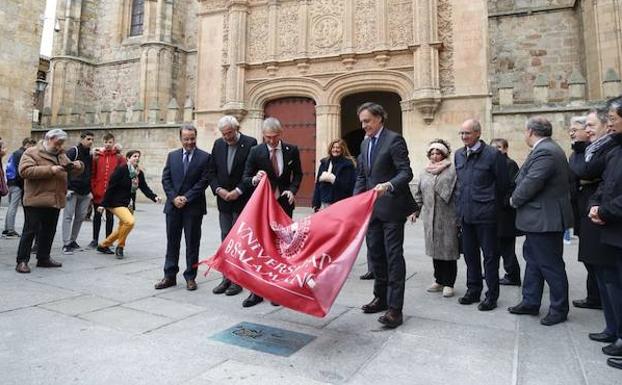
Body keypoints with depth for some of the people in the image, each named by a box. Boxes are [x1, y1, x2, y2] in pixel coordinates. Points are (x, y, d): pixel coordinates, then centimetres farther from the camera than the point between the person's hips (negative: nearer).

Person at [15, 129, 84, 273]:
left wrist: (78, 166, -1)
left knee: (49, 232, 13)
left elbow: (73, 171, 23)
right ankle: (22, 261, 6)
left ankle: (43, 258, 24)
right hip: (36, 201, -7)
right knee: (30, 231, -2)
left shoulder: (61, 155, 17)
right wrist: (50, 169, -23)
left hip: (55, 201, 7)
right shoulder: (31, 152, -4)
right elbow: (25, 171, -18)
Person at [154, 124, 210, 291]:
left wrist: (186, 198, -13)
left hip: (194, 207, -3)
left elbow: (203, 181, -8)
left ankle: (190, 277, 15)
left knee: (192, 243, 5)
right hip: (173, 206, 4)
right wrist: (174, 198, -8)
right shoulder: (172, 156, 10)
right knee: (172, 242, 10)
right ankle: (170, 276, 20)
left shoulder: (204, 157, -2)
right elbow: (166, 179, 6)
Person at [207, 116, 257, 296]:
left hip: (242, 200, -5)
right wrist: (218, 189, -7)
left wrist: (238, 191, -16)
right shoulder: (218, 144, 7)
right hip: (224, 201, 5)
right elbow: (211, 171, 9)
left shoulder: (250, 143, -8)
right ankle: (227, 278, 18)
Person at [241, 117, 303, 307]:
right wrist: (255, 179, -25)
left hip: (284, 203, 1)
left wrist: (292, 190, -9)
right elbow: (245, 179, -2)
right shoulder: (255, 152, -5)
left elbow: (298, 174, 10)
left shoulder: (292, 150, -2)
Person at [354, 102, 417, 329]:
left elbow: (406, 172, -16)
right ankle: (381, 298, 28)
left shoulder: (394, 140, -9)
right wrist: (356, 200, 6)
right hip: (372, 208, 8)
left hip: (391, 207, -8)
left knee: (393, 256, -4)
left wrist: (388, 185, -34)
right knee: (375, 254, 13)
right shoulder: (365, 143, 15)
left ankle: (395, 308, 2)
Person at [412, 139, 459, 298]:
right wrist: (415, 210, 13)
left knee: (448, 249, 1)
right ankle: (439, 280, 23)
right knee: (435, 249, 11)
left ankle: (448, 283, 12)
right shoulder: (425, 172, 13)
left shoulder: (451, 170, -4)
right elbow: (419, 194, 19)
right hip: (430, 217, 5)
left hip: (447, 217, -5)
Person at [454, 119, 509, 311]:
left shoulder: (493, 154, -8)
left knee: (490, 255, 5)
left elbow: (503, 184, -3)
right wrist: (460, 206, 15)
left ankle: (492, 295, 16)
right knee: (470, 254, 14)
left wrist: (494, 206, 4)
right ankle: (473, 290, 27)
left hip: (485, 214, -6)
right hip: (465, 214, 6)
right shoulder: (458, 155, 10)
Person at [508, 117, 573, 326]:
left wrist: (515, 199, -9)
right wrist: (518, 199, 6)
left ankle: (559, 309, 18)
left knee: (551, 265, 3)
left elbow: (531, 183, -25)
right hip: (540, 217, 11)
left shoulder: (544, 152, -21)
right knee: (533, 260, 17)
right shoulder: (548, 149, 13)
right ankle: (530, 302, 28)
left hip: (544, 219, -11)